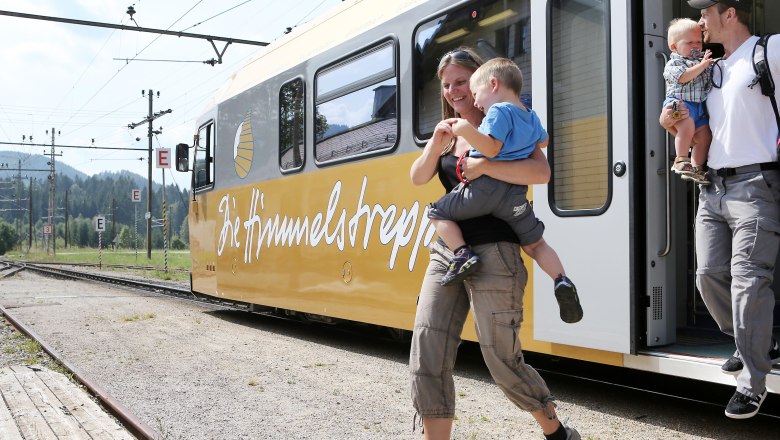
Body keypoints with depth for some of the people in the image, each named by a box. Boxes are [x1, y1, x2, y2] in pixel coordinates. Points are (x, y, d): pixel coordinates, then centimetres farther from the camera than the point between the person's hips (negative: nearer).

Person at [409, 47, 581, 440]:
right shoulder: (448, 133, 18)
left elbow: (541, 172, -16)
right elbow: (418, 178, 5)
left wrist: (482, 166, -21)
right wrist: (435, 144, -12)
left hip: (493, 253, -6)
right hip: (447, 252, 6)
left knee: (502, 360, 1)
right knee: (426, 360, -4)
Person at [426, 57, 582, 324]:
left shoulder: (499, 111, -5)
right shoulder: (532, 117, 20)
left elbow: (491, 148, -18)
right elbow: (542, 142, 38)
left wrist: (467, 130, -23)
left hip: (484, 185, -7)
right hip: (515, 194, 7)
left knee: (438, 212, 10)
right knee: (534, 243, 19)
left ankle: (462, 254, -10)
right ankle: (561, 281, -3)